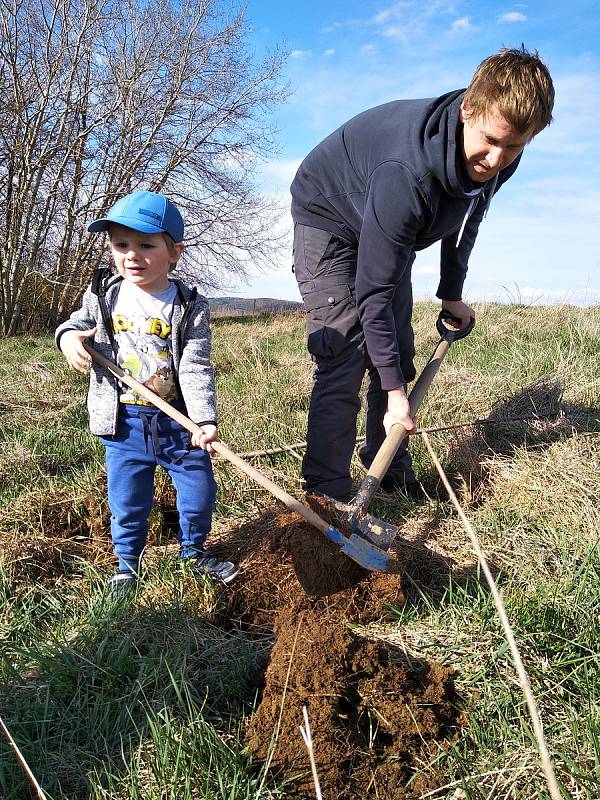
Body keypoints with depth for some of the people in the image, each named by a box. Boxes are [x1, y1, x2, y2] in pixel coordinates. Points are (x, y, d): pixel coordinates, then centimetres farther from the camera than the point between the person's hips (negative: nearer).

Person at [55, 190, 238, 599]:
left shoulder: (190, 307, -10)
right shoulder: (102, 295, -3)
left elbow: (196, 367, -15)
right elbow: (78, 322, 16)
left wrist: (205, 419, -26)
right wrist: (69, 336, -8)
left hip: (177, 418, -1)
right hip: (122, 422, 1)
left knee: (200, 489, 9)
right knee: (128, 500, 10)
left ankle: (194, 552, 36)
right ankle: (127, 564, 34)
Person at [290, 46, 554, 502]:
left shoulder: (498, 158, -17)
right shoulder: (406, 173, -41)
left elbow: (466, 217, 7)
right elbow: (374, 291, -38)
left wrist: (452, 294, 12)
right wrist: (395, 394, -35)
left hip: (391, 229, 7)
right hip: (329, 221, -7)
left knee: (396, 353, 6)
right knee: (344, 359, -17)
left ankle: (392, 469, 20)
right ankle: (326, 495, -12)